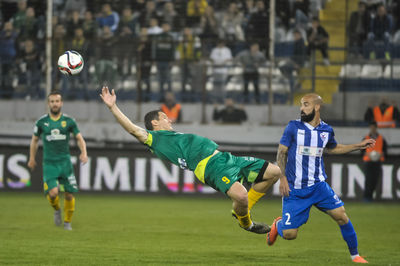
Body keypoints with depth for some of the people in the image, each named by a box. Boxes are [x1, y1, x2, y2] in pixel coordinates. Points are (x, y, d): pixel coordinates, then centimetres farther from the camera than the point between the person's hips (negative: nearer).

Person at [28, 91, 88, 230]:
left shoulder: (69, 121, 2)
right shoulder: (42, 122, 2)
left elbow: (79, 138, 4)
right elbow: (35, 140, 16)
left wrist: (84, 152, -14)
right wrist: (32, 158, 19)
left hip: (65, 162, 1)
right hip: (49, 163, -1)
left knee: (69, 194, 0)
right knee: (53, 193, -19)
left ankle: (67, 222, 21)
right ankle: (57, 210, 15)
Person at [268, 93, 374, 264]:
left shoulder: (326, 131, 5)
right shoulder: (294, 127, -4)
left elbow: (333, 148, 27)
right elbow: (281, 152, 0)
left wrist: (359, 146, 21)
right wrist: (282, 178, -9)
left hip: (318, 186, 3)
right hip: (294, 189, -3)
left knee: (341, 216, -11)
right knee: (289, 234, -6)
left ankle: (354, 255, 5)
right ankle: (278, 224, 32)